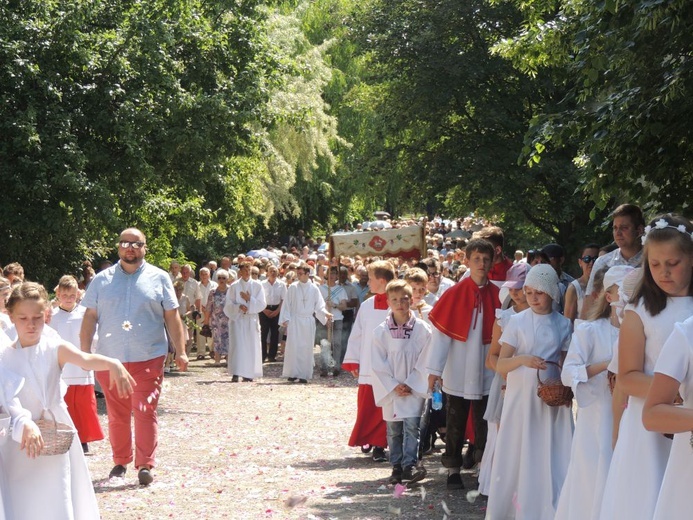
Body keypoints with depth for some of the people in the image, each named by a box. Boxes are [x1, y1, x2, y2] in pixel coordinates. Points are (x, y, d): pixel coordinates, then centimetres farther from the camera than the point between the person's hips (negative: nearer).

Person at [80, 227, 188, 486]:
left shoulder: (159, 278, 5)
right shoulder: (102, 280, 9)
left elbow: (172, 317, 5)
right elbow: (90, 317, 8)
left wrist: (180, 351, 0)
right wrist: (85, 352, 2)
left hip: (148, 358, -2)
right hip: (110, 358, 2)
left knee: (145, 412, -8)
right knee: (117, 414, 9)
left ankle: (145, 465, -5)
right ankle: (120, 462, 22)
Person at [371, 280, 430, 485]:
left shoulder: (421, 328, -5)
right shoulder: (381, 331, -2)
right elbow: (378, 364, -2)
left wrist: (410, 384, -11)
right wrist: (393, 386, -10)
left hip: (414, 388, -2)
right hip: (390, 388, 2)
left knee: (411, 425, -12)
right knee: (393, 429, 8)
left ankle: (409, 465, -10)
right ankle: (396, 466, 16)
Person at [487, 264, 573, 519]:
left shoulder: (564, 325, 4)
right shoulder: (517, 321, -2)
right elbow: (500, 365, -4)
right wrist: (523, 359, -23)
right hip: (520, 397, -1)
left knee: (549, 459, 0)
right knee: (517, 457, 2)